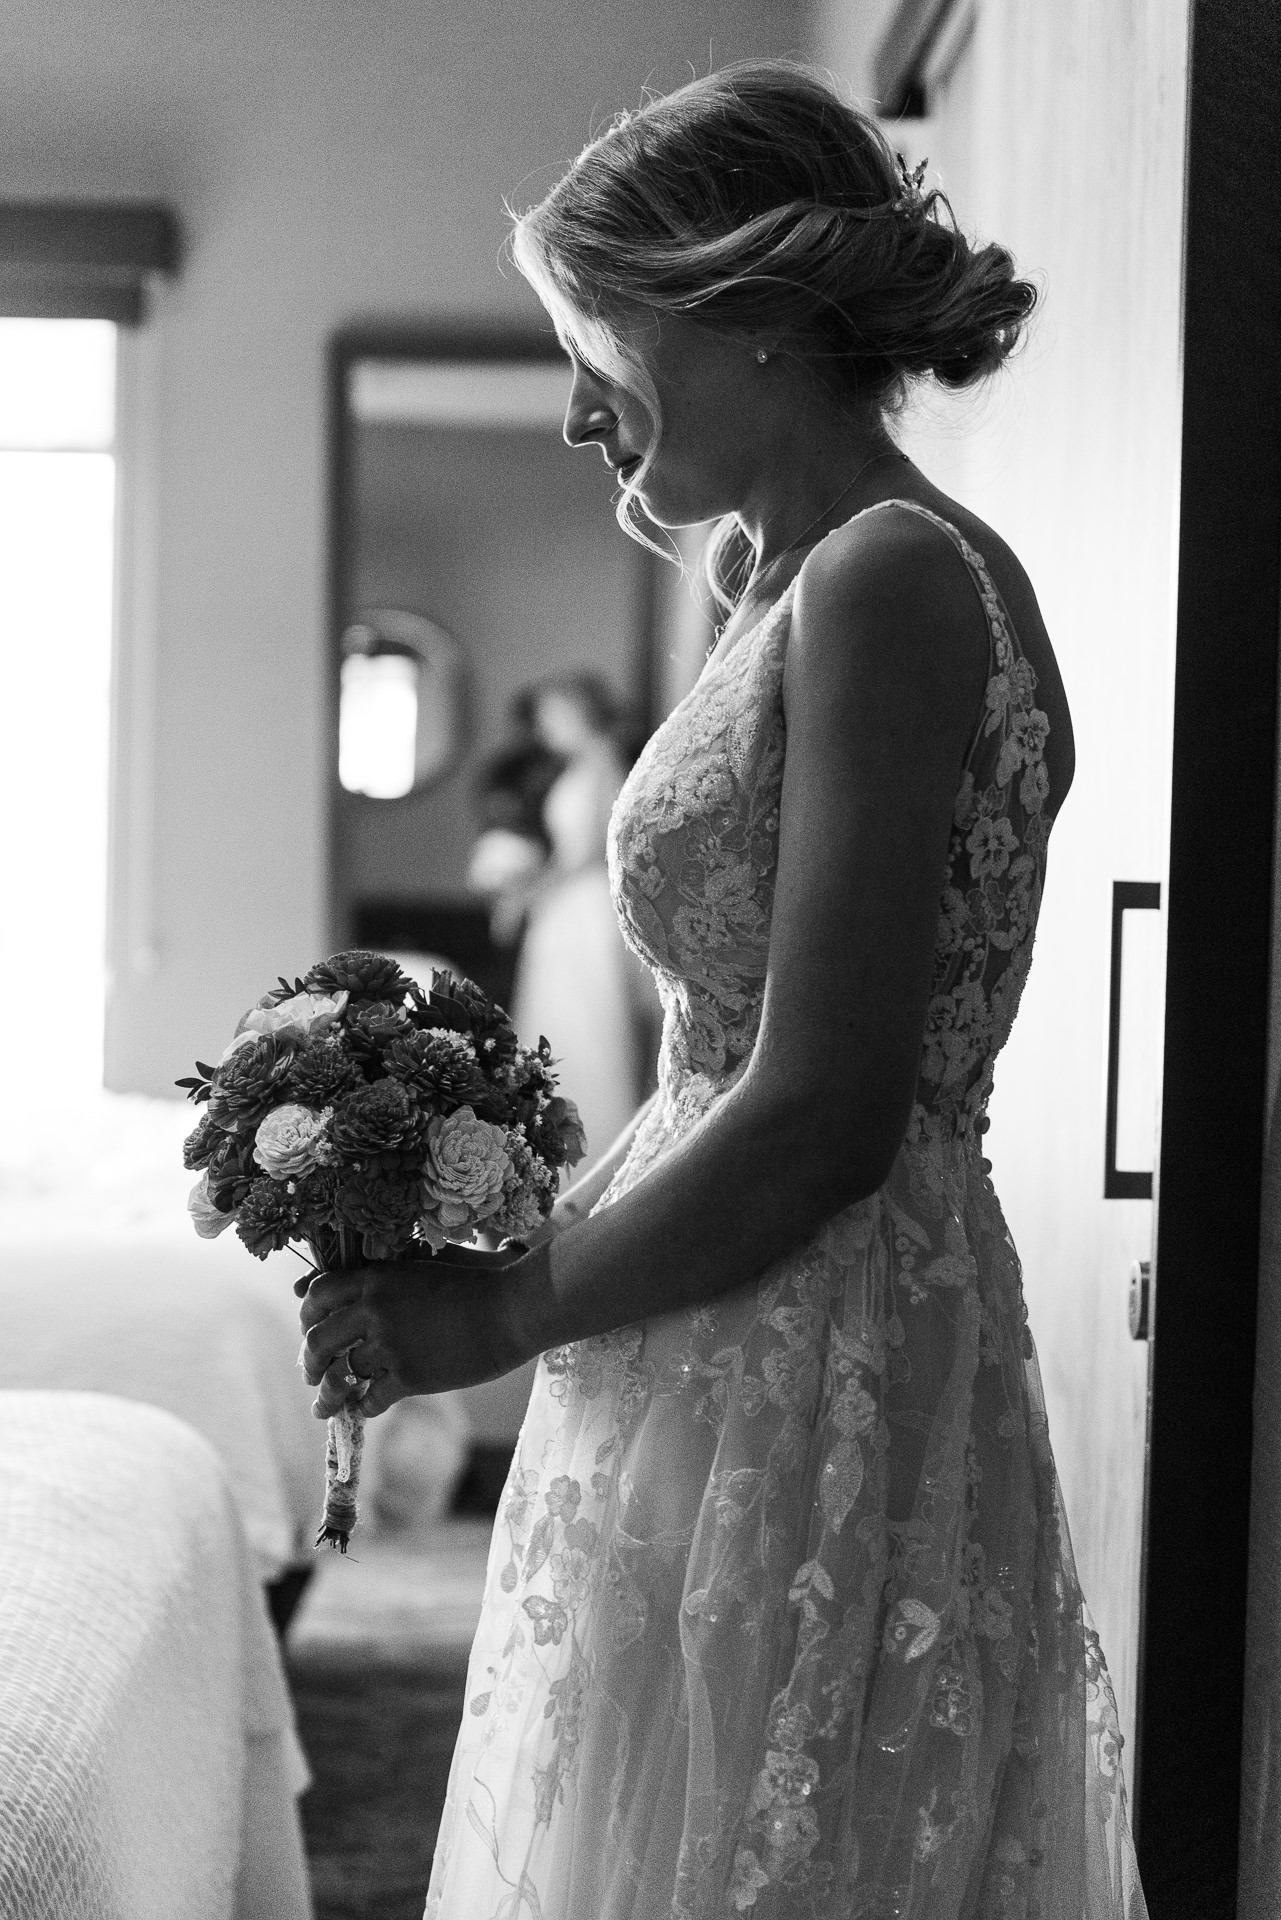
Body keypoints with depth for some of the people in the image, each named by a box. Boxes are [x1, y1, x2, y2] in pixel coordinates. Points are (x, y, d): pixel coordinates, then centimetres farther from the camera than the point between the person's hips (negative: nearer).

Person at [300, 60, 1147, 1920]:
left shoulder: (886, 582, -16)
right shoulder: (817, 582, 13)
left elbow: (822, 1119, -21)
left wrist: (501, 1311, -11)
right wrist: (525, 1241, 9)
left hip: (809, 1405, -9)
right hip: (732, 1404, 9)